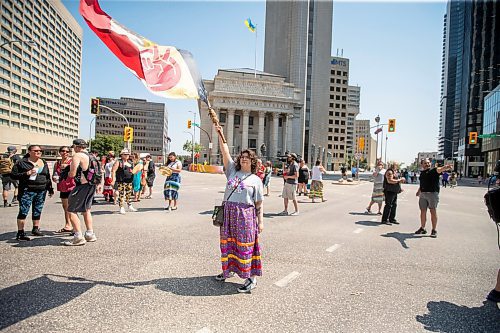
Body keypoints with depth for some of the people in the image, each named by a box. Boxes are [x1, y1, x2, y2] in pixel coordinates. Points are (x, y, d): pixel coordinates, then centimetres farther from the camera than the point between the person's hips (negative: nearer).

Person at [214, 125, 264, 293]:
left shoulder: (256, 180, 3)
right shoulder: (232, 171, 11)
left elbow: (259, 204, 2)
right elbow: (225, 153, 4)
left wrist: (261, 221, -2)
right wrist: (220, 135, -3)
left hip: (246, 214, -4)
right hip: (228, 212, 4)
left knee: (245, 245, -2)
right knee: (228, 242, 14)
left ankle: (252, 278, 7)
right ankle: (229, 269, 34)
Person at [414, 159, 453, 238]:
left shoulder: (433, 171, -4)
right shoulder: (421, 173, 14)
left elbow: (440, 169, -28)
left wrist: (446, 167, -47)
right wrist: (419, 191, 25)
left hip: (432, 193, -6)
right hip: (423, 194, 6)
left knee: (433, 211, -3)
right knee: (423, 211, 12)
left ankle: (434, 230, 5)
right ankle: (422, 228, 24)